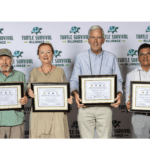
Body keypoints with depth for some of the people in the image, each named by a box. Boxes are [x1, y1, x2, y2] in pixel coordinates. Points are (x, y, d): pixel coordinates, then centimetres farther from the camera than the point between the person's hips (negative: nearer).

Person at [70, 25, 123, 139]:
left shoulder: (111, 58, 8)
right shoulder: (80, 58, 7)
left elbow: (118, 80, 9)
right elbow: (74, 80, 6)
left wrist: (119, 93, -11)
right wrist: (75, 93, -14)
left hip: (105, 106, 0)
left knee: (105, 137, 2)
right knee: (86, 137, 4)